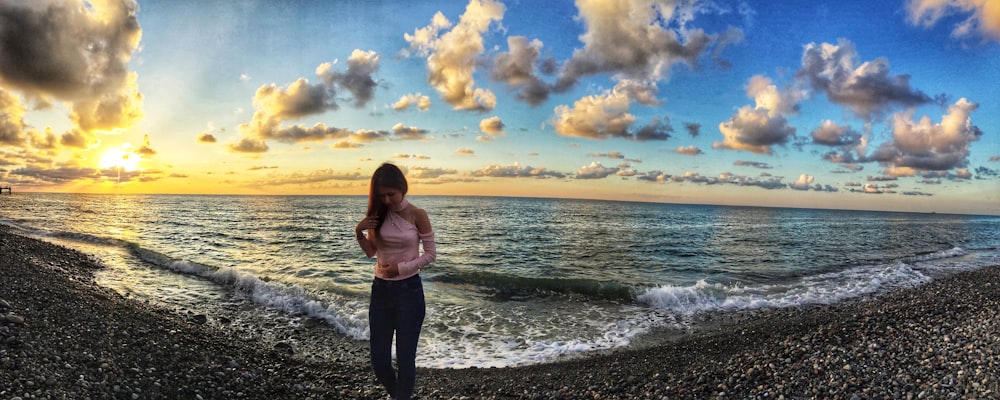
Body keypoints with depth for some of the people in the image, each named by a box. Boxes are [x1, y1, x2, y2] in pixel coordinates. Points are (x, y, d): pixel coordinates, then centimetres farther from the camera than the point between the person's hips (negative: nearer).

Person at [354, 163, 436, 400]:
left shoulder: (417, 215, -9)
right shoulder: (378, 214, 3)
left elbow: (431, 254, -5)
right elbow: (371, 252, 12)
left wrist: (402, 267, -16)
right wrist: (359, 232, -6)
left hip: (409, 291, -4)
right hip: (380, 290, 4)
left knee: (405, 359, 3)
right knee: (379, 361, 8)